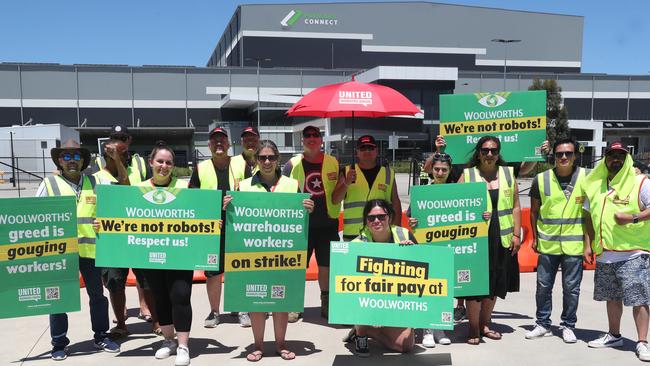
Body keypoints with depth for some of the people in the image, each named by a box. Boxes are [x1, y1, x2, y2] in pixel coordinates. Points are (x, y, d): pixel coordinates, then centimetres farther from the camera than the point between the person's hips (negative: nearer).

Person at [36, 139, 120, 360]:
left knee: (97, 294, 11)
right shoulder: (49, 184, 2)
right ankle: (59, 343, 18)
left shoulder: (94, 183, 8)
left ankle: (100, 337, 25)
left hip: (90, 248, 2)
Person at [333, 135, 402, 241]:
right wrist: (346, 183, -16)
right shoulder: (347, 172, 7)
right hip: (352, 234, -1)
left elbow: (395, 203, 12)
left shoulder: (388, 174, 11)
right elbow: (335, 200, 0)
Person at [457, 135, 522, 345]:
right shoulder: (467, 175, 2)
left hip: (502, 239, 4)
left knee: (495, 283, 12)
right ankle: (473, 329, 9)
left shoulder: (508, 173, 10)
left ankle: (484, 324, 28)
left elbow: (515, 207, 10)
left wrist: (516, 235, 4)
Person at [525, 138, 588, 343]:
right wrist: (535, 238, 7)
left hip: (574, 244, -1)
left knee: (571, 288, 7)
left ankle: (568, 326, 22)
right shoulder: (541, 179, 0)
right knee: (543, 286, 9)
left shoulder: (585, 178, -2)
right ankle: (543, 324, 24)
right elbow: (534, 211, 10)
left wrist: (588, 243, -1)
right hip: (547, 244, 1)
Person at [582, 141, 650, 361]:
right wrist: (589, 244, 12)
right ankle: (613, 336, 29)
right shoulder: (596, 185, 12)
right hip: (605, 254, 6)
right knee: (612, 297, 16)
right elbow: (589, 216, 18)